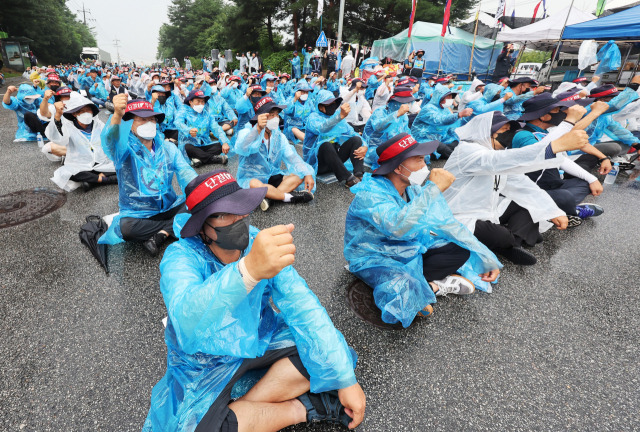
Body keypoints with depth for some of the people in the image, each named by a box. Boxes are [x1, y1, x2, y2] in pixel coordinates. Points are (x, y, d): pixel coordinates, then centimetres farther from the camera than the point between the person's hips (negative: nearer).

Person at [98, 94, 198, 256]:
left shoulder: (168, 148, 6)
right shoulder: (124, 149, -6)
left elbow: (186, 173, -5)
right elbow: (109, 140, -30)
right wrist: (117, 115, -52)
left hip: (170, 207, 4)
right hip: (137, 214, -3)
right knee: (126, 227, -35)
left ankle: (161, 234, -19)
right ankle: (175, 226, -14)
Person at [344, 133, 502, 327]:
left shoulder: (413, 189, -4)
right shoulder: (370, 193, -26)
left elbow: (447, 224, 0)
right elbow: (397, 226, -44)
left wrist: (486, 258, -3)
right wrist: (434, 189, -37)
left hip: (407, 250, 8)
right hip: (373, 258, -7)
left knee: (462, 250, -4)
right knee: (403, 290, -37)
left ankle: (409, 283, -12)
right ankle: (432, 286, -6)